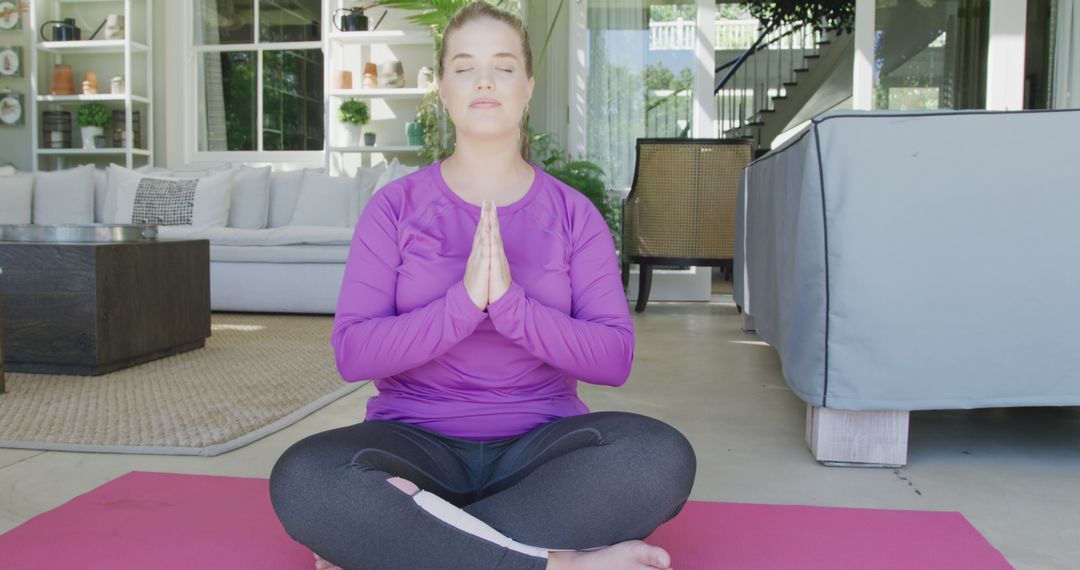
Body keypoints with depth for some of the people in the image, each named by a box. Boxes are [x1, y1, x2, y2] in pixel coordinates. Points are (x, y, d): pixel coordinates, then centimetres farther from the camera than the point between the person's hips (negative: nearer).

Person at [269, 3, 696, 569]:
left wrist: (509, 303, -22)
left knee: (662, 458, -30)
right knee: (304, 479, -32)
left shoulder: (573, 213, 4)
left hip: (540, 443, 1)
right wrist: (463, 302, -22)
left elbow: (614, 358, -6)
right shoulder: (395, 205, 2)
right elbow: (352, 353, -7)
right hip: (415, 439, -1)